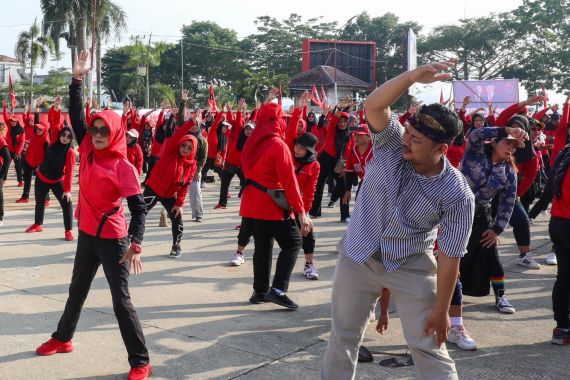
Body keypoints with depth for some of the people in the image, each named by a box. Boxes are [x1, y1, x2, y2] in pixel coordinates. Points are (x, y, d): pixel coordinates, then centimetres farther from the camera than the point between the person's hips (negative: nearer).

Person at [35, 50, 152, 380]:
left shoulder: (123, 167, -17)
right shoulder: (88, 151, -1)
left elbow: (138, 208, -19)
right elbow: (76, 115, 1)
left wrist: (136, 245, -30)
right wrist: (78, 78, -6)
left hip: (113, 240, -7)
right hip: (87, 235, 7)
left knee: (121, 301, -6)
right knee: (78, 290, 24)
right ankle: (62, 339, 44)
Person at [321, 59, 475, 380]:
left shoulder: (457, 194, -22)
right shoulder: (391, 143, -15)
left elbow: (450, 256, -16)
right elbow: (373, 106, -33)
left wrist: (441, 311, -13)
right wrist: (414, 76, -46)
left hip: (412, 268, -3)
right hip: (358, 256, 3)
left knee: (429, 348, 4)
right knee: (344, 337, 17)